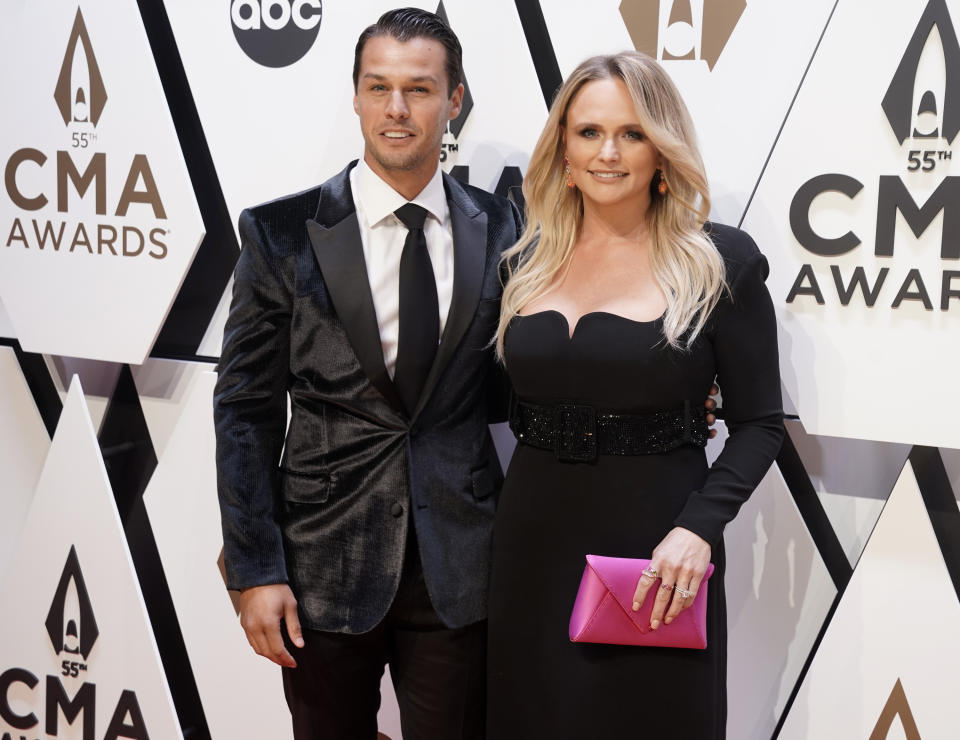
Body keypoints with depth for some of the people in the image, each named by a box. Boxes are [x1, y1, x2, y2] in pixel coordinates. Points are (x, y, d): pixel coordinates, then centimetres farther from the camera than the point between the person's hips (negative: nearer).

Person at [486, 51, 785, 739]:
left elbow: (760, 422, -4)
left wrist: (698, 527, -18)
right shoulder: (529, 259, 6)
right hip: (535, 538, 4)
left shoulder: (719, 261, -6)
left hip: (656, 549, -3)